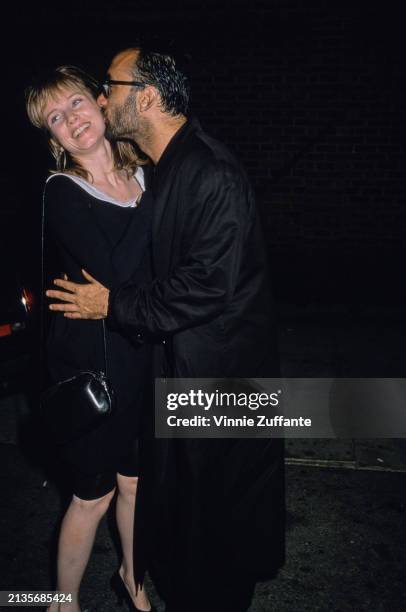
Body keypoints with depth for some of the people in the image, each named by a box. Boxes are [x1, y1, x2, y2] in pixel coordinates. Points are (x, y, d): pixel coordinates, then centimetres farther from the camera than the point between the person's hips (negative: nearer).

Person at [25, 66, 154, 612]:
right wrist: (154, 196, -21)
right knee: (92, 496, 11)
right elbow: (116, 274, -27)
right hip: (91, 360, -5)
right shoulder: (62, 192, -13)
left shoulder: (141, 175, 4)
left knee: (135, 481, 21)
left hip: (143, 356, 5)